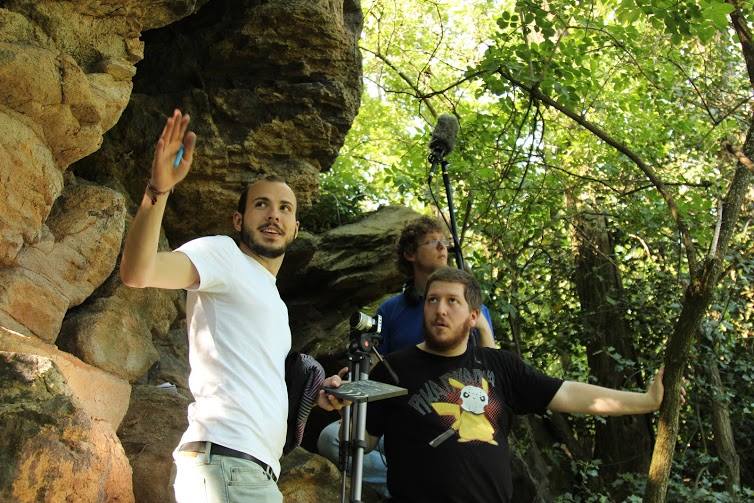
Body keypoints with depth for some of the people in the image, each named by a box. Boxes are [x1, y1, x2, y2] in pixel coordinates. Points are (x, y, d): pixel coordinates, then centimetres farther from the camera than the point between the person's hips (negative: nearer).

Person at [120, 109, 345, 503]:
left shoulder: (271, 300, 28)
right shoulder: (223, 253, 1)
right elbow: (138, 273, -17)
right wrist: (158, 189, -30)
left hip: (256, 470, 9)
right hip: (225, 460, -9)